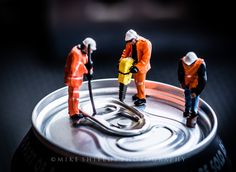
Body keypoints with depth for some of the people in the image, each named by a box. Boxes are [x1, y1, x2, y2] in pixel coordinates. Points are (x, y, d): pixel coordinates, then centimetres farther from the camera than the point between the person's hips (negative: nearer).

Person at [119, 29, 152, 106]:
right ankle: (139, 94, 40)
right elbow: (126, 51, 6)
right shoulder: (130, 43, -8)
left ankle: (142, 99, 19)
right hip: (134, 64, 7)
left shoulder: (145, 43, -29)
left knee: (140, 82, 4)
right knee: (136, 81, 21)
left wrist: (137, 67, -33)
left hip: (142, 66, -7)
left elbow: (146, 58, -29)